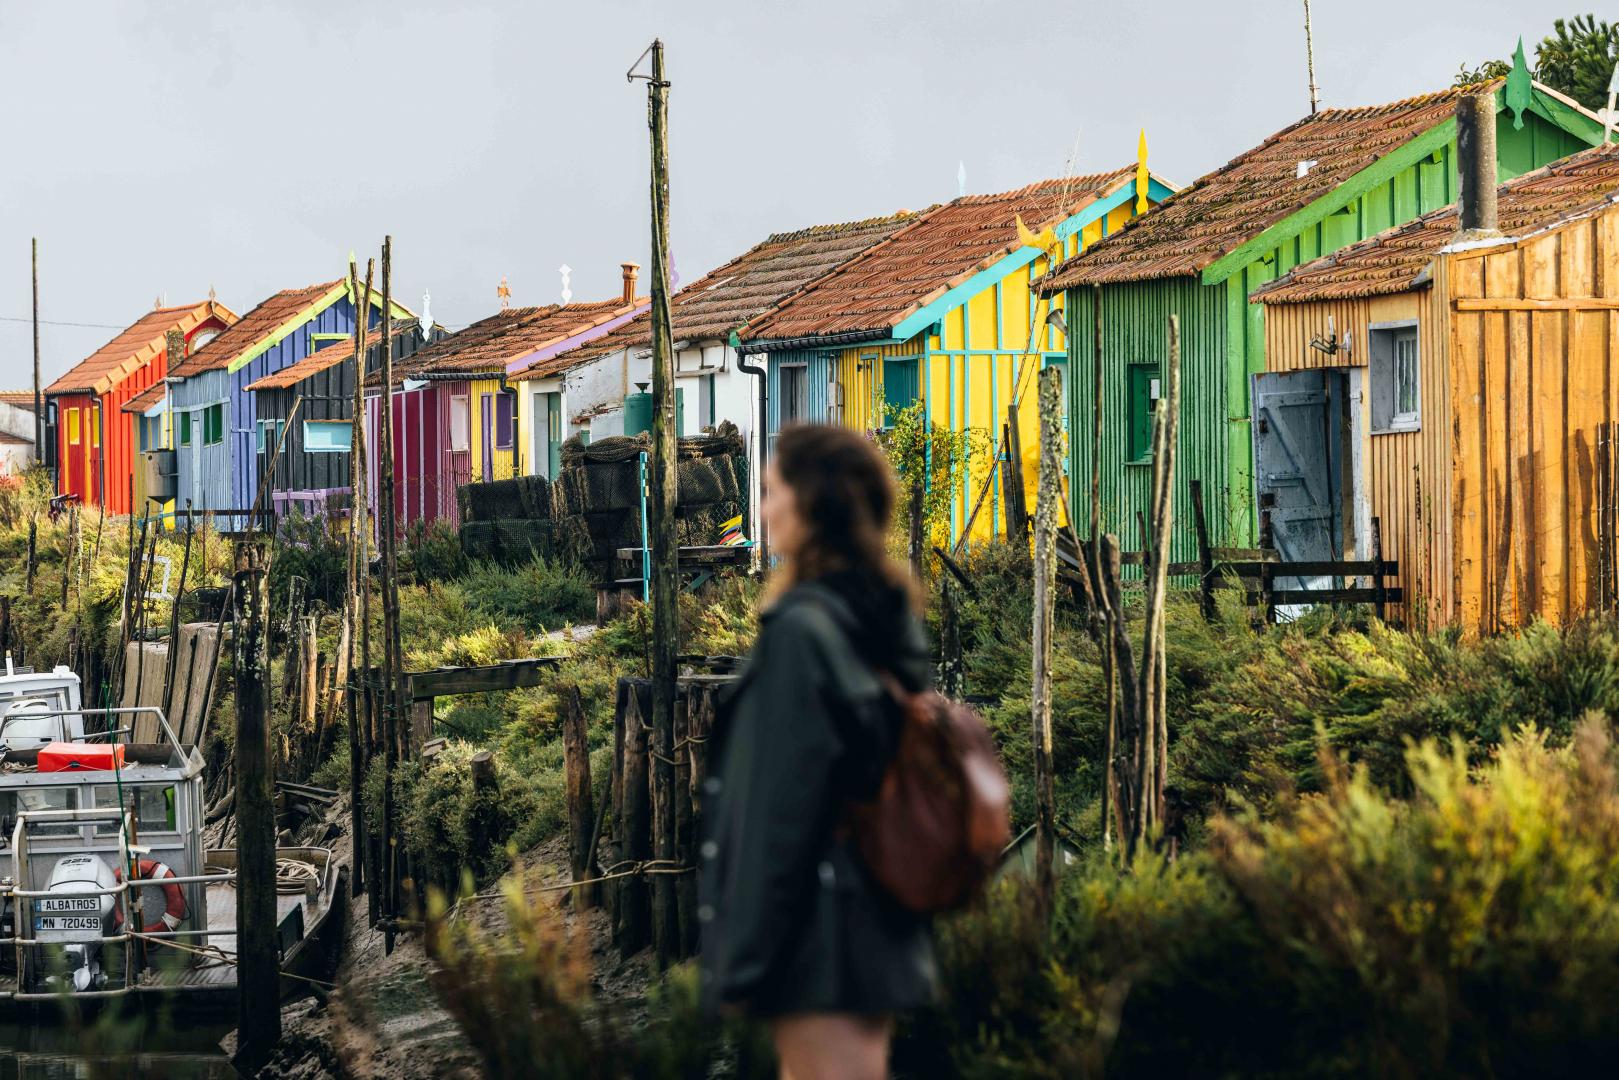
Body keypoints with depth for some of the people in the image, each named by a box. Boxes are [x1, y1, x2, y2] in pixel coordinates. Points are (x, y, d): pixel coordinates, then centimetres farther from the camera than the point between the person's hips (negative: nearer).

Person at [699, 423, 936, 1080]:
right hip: (885, 926, 9)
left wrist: (743, 960, -15)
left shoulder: (802, 629, -15)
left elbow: (777, 809, -18)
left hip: (819, 933, -9)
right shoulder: (889, 624, 11)